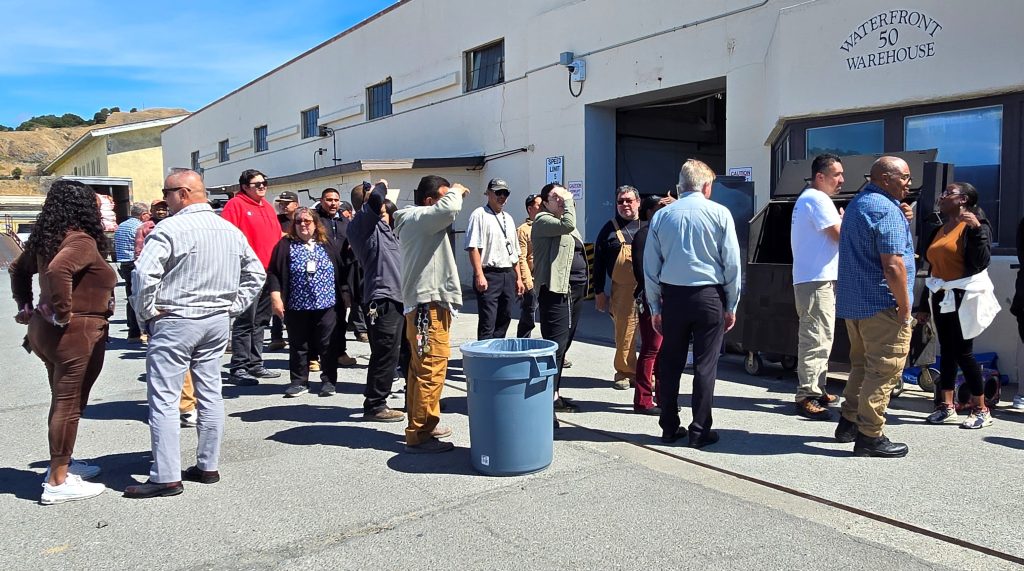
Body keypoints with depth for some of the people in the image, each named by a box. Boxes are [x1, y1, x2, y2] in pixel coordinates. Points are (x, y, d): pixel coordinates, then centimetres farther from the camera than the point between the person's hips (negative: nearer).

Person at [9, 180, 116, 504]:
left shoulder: (47, 238, 11)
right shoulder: (81, 240, -17)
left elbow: (18, 269, 23)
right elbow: (58, 270, -34)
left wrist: (26, 306, 21)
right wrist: (63, 313, -24)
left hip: (44, 329, 9)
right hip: (76, 333, -9)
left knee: (63, 402, 20)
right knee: (69, 405, -1)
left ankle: (62, 464, 34)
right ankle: (57, 483, 6)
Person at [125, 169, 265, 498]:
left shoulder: (171, 229, -13)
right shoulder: (232, 231, 8)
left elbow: (144, 275, -21)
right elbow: (256, 274, 15)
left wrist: (147, 315, -7)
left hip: (174, 322, -7)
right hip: (217, 322, 7)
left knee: (163, 399, 0)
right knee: (211, 394, 12)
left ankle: (166, 477, 2)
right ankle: (208, 467, 20)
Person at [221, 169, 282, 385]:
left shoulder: (268, 207, 18)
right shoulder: (235, 205, -5)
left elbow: (277, 236, 24)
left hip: (268, 272, 8)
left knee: (260, 320, 14)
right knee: (245, 321, -6)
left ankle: (255, 364, 23)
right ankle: (238, 368, 0)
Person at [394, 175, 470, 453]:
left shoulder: (421, 221, 19)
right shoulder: (417, 218, -14)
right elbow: (449, 208, -28)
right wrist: (456, 191, -13)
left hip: (427, 303, 11)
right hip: (428, 305, -11)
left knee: (421, 367, 18)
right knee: (431, 369, -9)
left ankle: (423, 424, 30)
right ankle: (419, 435, -4)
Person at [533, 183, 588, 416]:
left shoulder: (566, 224, 23)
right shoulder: (543, 220, -6)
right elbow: (568, 223, -26)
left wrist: (583, 286, 24)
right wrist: (568, 200, -11)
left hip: (575, 290, 9)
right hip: (556, 290, -9)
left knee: (564, 344, 11)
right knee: (555, 344, -14)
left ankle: (555, 394, 18)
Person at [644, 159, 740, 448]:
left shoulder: (661, 215, 4)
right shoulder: (719, 213, -3)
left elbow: (650, 267, 5)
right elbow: (732, 263, -3)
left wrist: (655, 307, 12)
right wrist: (731, 305, 5)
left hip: (673, 296, 3)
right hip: (709, 296, -2)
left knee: (670, 363, 11)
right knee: (705, 365, 4)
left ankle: (669, 427, 18)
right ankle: (700, 430, 9)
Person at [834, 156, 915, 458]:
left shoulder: (856, 204, 16)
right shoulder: (886, 209, -15)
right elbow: (892, 265, -22)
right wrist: (905, 308, -16)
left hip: (853, 303, 10)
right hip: (882, 305, -10)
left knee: (862, 365, 20)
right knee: (884, 370, -2)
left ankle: (849, 422, 27)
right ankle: (870, 436, 3)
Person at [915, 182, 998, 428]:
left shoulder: (976, 225, -6)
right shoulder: (939, 230, 16)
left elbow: (981, 262, -17)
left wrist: (977, 230, -25)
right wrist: (924, 305, 16)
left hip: (964, 297, -7)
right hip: (941, 297, 7)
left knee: (963, 351, -5)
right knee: (946, 350, 9)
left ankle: (981, 410, 7)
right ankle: (947, 407, 15)